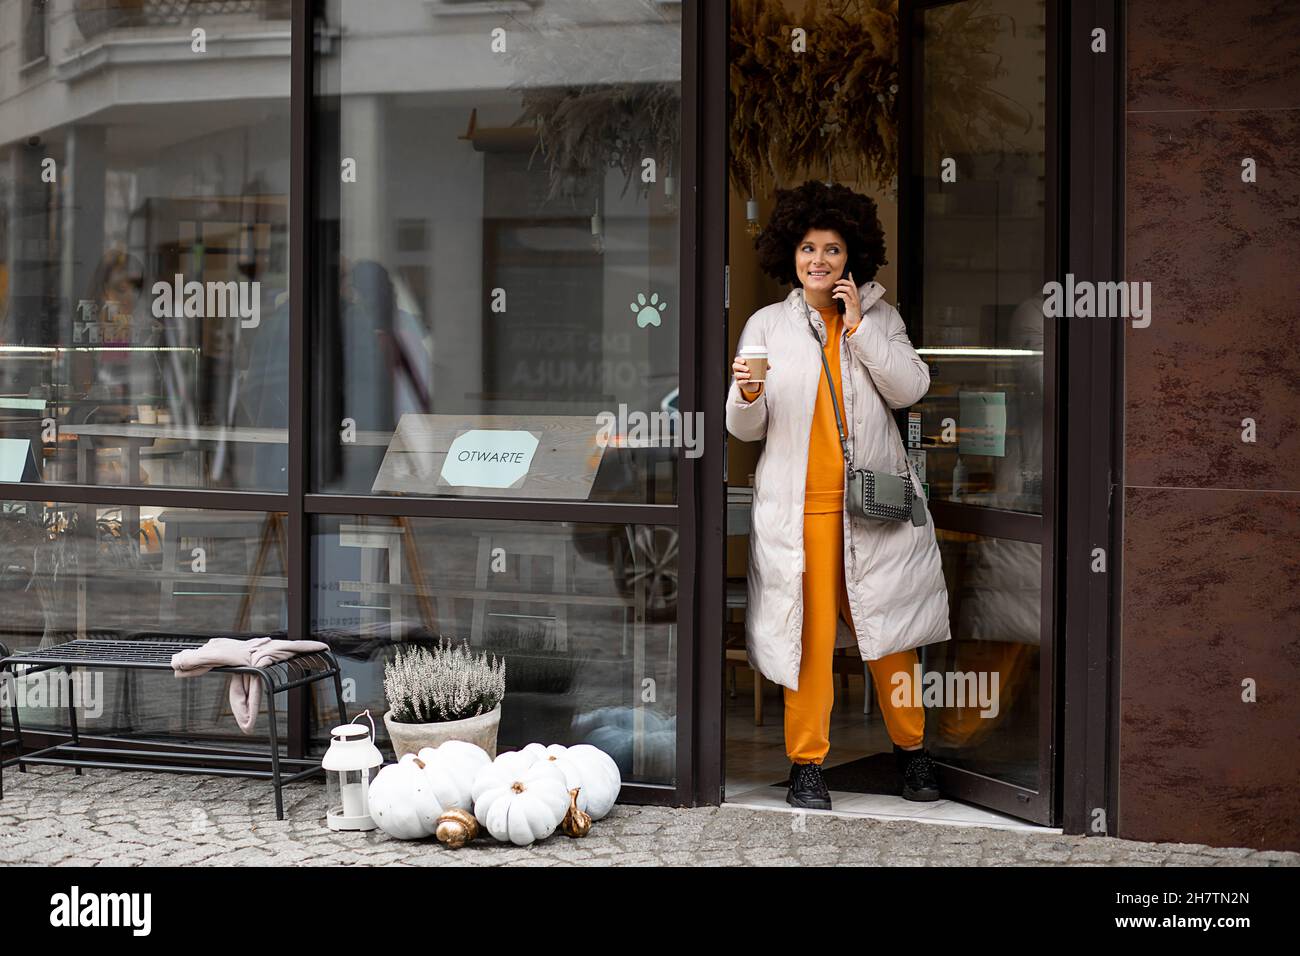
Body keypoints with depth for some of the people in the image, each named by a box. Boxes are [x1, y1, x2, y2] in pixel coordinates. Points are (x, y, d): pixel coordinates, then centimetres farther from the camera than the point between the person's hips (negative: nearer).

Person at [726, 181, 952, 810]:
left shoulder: (879, 316, 10)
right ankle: (806, 763, 5)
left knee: (887, 624, 6)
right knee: (809, 630, -4)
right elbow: (746, 428, 5)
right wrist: (749, 396, -17)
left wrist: (858, 329, -7)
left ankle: (910, 748, 21)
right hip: (799, 504, -1)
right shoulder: (767, 324, 7)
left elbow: (910, 389, -4)